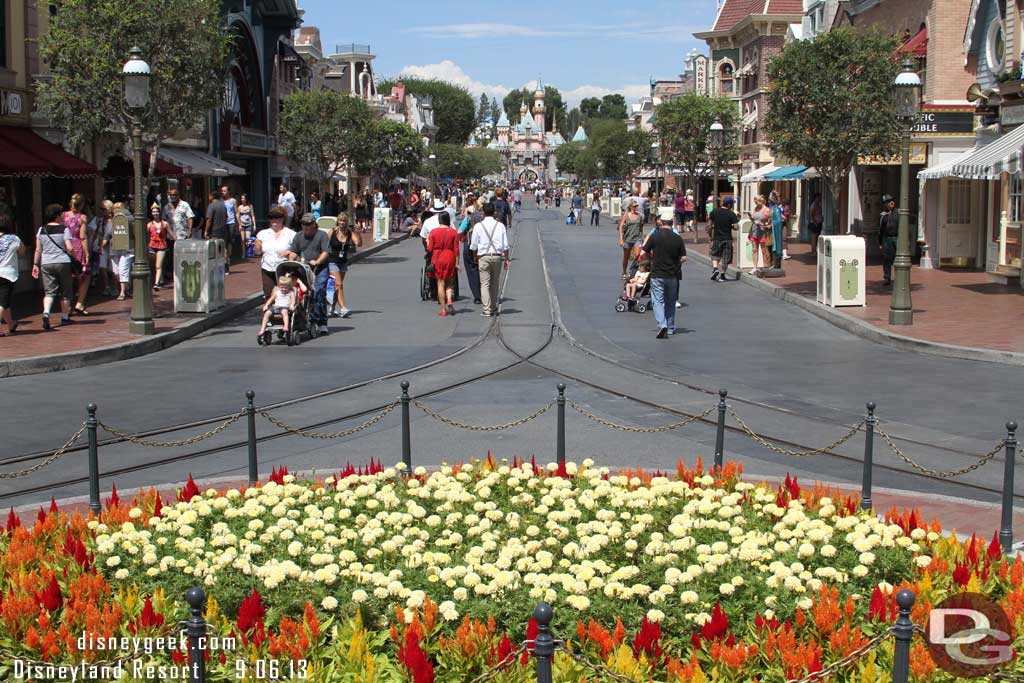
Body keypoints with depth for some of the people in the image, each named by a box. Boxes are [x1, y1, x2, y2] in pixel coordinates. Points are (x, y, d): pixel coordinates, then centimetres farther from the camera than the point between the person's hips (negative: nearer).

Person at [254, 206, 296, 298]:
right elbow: (258, 252, 15)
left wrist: (289, 253, -17)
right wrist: (258, 245, -6)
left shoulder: (290, 234, 3)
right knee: (269, 296, 1)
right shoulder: (263, 233, 13)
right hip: (267, 270, 3)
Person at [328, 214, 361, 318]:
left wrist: (357, 232, -22)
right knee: (338, 284, -14)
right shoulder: (332, 232, -7)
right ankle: (343, 309, -22)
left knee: (338, 286, 10)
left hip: (343, 262, 4)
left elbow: (359, 244, -11)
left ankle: (333, 308, 21)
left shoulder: (350, 233, 0)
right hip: (332, 262, -4)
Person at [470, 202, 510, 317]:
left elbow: (473, 245, 2)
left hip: (483, 257, -2)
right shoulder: (500, 225, 1)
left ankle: (487, 309, -8)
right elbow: (505, 245, 2)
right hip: (497, 256, 2)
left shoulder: (478, 226, -3)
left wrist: (475, 257, 17)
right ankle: (493, 308, 21)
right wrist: (506, 259, 10)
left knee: (484, 283, 0)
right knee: (495, 283, 14)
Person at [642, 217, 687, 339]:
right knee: (670, 302, 16)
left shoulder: (654, 236, -9)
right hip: (673, 275, 3)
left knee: (658, 301, 0)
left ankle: (662, 325, -21)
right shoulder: (678, 238, -2)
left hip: (657, 274, -3)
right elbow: (684, 258, 0)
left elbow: (644, 252, -2)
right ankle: (670, 328, 24)